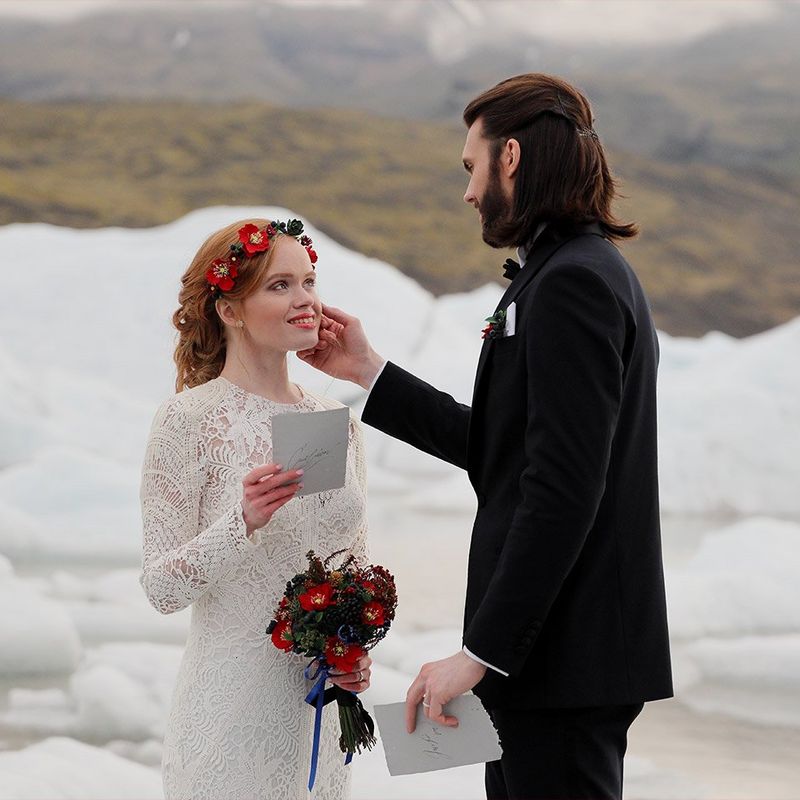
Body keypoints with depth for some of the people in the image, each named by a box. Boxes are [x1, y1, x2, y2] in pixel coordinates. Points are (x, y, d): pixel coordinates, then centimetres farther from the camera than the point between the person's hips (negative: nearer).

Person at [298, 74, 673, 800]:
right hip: (554, 651, 10)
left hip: (565, 656, -10)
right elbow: (496, 449, 19)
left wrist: (481, 652, -22)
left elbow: (562, 488, -22)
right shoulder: (587, 272, 17)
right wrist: (368, 372, 22)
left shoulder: (570, 282, -15)